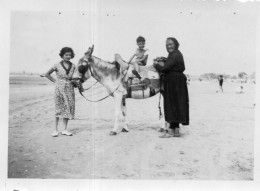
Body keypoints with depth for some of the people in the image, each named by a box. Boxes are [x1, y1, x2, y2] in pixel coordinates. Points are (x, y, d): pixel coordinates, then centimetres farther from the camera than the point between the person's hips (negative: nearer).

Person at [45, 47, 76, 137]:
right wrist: (55, 81, -2)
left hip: (70, 89, 3)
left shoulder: (73, 66, 4)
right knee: (58, 108, 0)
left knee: (68, 108, 5)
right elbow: (47, 74, 5)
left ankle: (65, 129, 15)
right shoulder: (57, 66, -4)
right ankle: (56, 130, 8)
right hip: (60, 88, -3)